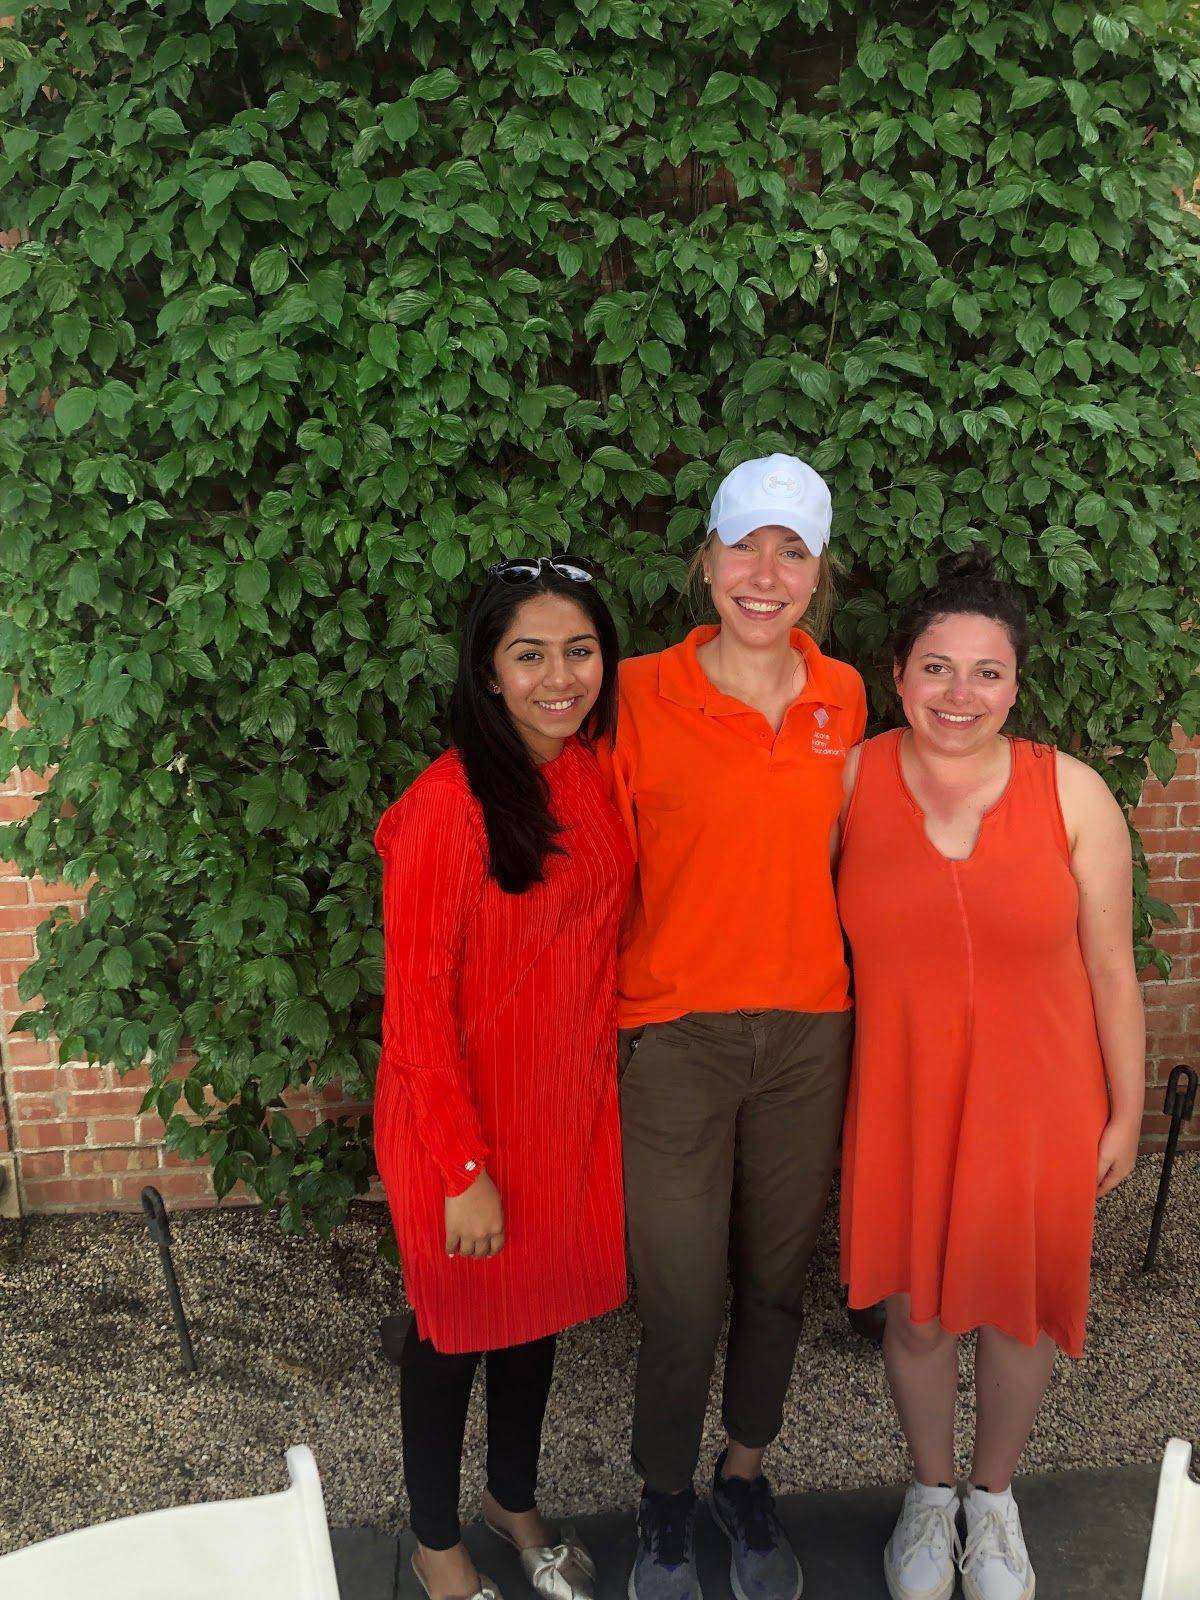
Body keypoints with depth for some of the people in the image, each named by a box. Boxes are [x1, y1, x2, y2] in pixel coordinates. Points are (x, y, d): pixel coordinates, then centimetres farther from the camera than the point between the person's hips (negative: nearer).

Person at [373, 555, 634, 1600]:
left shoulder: (597, 775, -2)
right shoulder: (448, 806, -23)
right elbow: (417, 1004, -20)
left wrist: (605, 1069, 5)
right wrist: (464, 1169, -17)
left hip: (575, 1103, 6)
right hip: (466, 1116, -6)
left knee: (543, 1309, 23)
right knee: (460, 1326, 15)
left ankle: (515, 1498, 50)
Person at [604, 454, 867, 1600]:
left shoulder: (841, 698, 2)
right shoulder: (640, 696, -11)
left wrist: (822, 974, 11)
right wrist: (605, 1017, -7)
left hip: (807, 1033, 4)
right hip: (676, 1035, -3)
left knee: (777, 1277, 19)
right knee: (682, 1300, 7)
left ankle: (746, 1474, 45)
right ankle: (665, 1503, 36)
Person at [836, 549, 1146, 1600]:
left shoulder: (1073, 794, -11)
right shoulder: (850, 782, -9)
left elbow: (1112, 970, -3)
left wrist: (1126, 1112, 2)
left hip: (1036, 1103, 0)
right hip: (903, 1099, 1)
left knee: (1022, 1308, 17)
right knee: (915, 1307, 16)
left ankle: (993, 1496, 46)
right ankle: (931, 1492, 46)